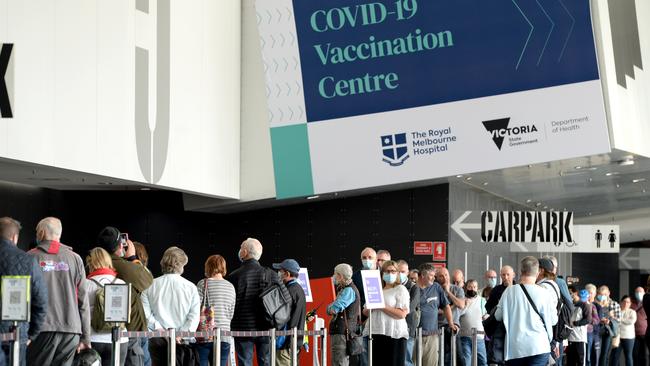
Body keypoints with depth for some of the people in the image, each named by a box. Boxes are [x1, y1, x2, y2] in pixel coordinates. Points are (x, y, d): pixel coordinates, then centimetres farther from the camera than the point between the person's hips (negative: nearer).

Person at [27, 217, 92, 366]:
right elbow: (83, 300, 7)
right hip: (71, 329, 3)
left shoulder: (31, 257, 2)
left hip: (42, 328, -2)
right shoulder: (75, 259, 9)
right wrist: (85, 337, 10)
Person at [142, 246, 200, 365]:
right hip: (183, 341, -1)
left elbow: (146, 313, -5)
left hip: (157, 340, 1)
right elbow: (195, 316, -7)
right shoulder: (190, 287, 0)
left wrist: (162, 331, -6)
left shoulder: (150, 286, 3)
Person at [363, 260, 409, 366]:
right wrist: (369, 309, -3)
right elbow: (366, 312, 21)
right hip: (376, 334, 6)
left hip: (394, 335, -6)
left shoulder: (400, 289, 1)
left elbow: (402, 314, -13)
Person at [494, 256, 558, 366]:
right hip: (538, 346, -2)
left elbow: (498, 316, 8)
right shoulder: (543, 293, -6)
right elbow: (553, 320, 2)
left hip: (514, 347, 2)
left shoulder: (509, 292, -2)